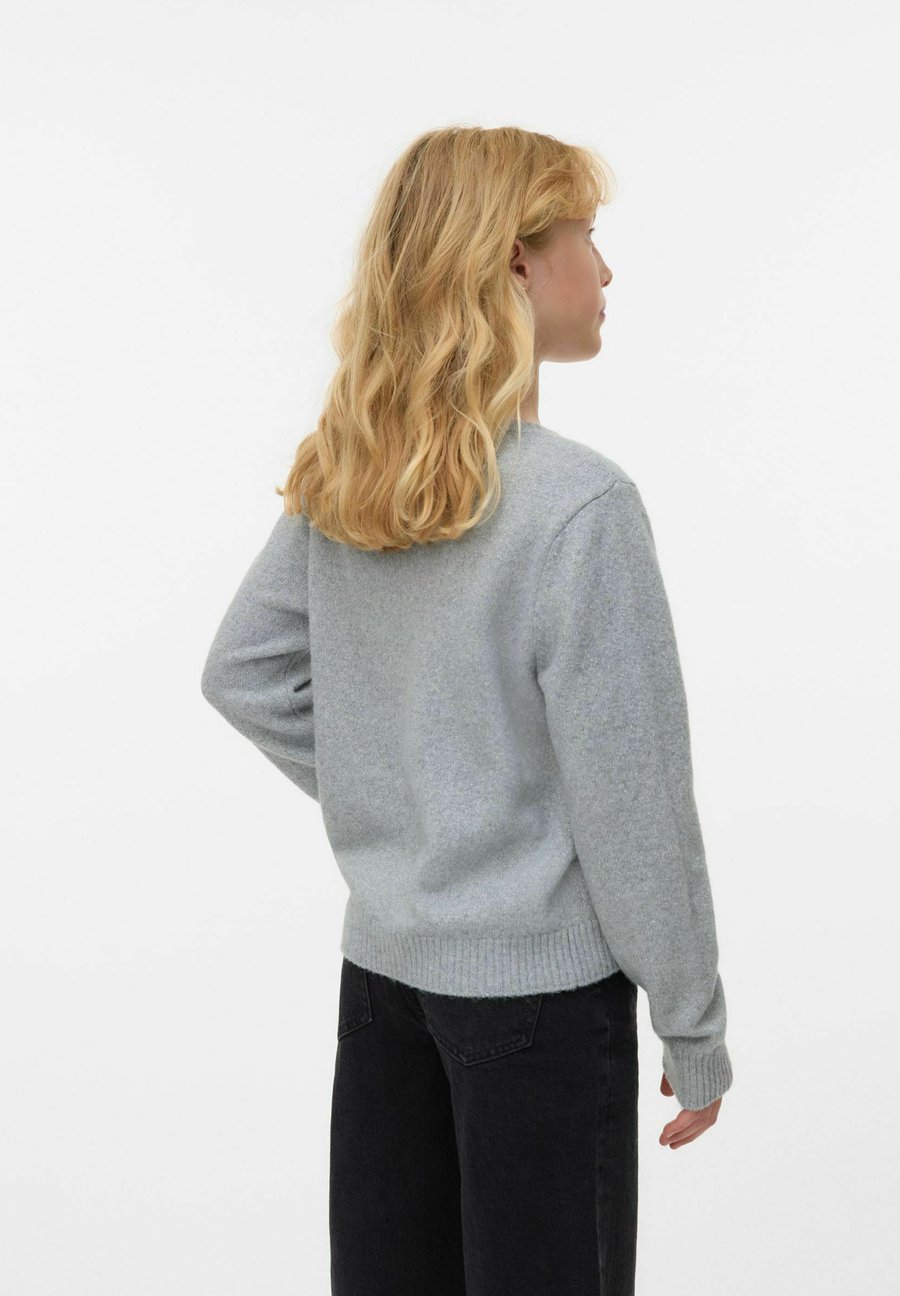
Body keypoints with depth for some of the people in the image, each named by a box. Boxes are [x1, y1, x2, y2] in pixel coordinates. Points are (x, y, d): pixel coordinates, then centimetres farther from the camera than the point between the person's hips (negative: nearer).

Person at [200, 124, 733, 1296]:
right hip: (539, 984, -6)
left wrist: (370, 788, 8)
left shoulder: (338, 481, -1)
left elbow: (242, 673, 9)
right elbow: (632, 800, -17)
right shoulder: (579, 503, -21)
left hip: (381, 964, 7)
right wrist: (695, 1025, -6)